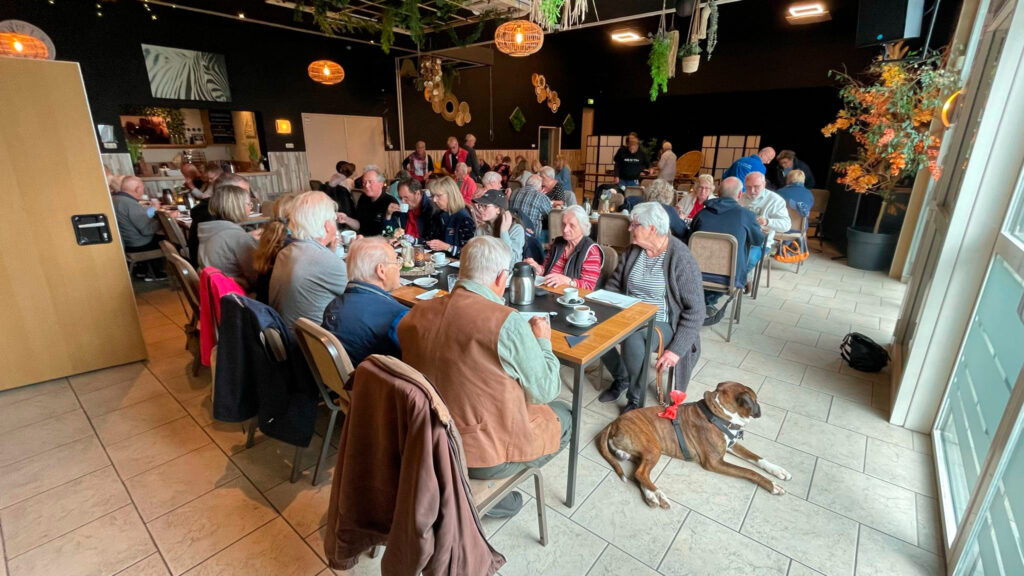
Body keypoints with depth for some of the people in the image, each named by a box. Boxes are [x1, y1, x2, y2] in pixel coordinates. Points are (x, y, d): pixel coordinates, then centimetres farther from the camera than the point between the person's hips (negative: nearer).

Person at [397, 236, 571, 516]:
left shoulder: (416, 314, -8)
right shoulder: (507, 322, -26)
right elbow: (546, 390, -14)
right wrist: (542, 341, 2)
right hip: (487, 453, -6)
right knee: (564, 416, 20)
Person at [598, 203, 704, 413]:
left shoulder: (681, 258, -16)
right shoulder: (633, 250, 2)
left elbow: (695, 310, -16)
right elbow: (614, 284, 10)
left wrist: (677, 349, -23)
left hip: (662, 322, -6)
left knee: (632, 341, -35)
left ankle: (635, 400, -7)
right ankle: (621, 378, 8)